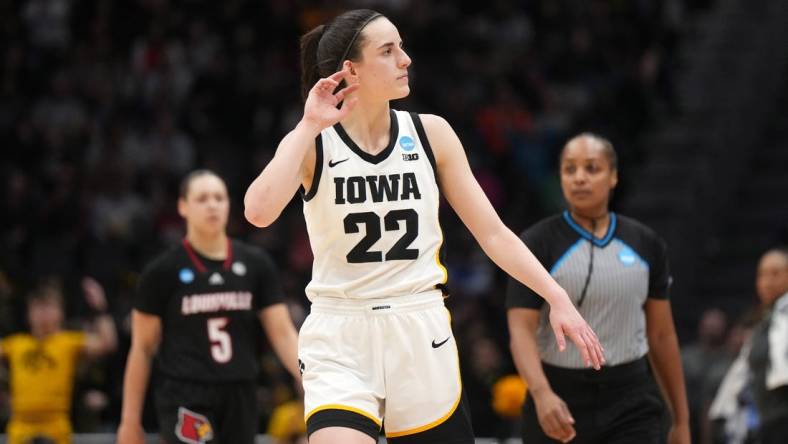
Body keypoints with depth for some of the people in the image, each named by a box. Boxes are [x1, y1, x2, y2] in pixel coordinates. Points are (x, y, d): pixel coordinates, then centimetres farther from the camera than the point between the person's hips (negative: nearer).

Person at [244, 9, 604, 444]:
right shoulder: (311, 142, -4)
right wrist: (310, 126, -17)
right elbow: (258, 211, -23)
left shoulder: (430, 133, 4)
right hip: (339, 341, -3)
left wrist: (557, 297, -2)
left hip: (421, 332, 3)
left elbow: (492, 232, 7)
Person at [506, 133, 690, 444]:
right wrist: (541, 393, -32)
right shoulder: (537, 244, -4)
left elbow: (661, 335, 12)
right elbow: (521, 330, -13)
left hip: (631, 407, 1)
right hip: (560, 405, -1)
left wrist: (681, 419, 12)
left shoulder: (646, 244, 6)